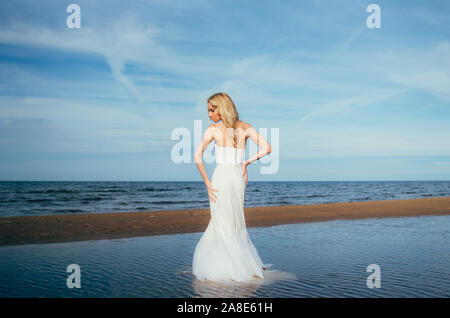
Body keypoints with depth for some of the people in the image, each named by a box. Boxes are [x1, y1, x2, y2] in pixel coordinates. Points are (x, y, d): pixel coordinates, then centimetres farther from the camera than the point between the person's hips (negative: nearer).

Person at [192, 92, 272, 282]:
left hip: (221, 177, -4)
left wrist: (207, 183, -11)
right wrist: (247, 163, 2)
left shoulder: (213, 130, -5)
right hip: (238, 176, 4)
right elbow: (267, 148, -4)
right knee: (234, 222, 17)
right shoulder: (245, 128, 4)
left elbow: (197, 155, -14)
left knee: (223, 224, 7)